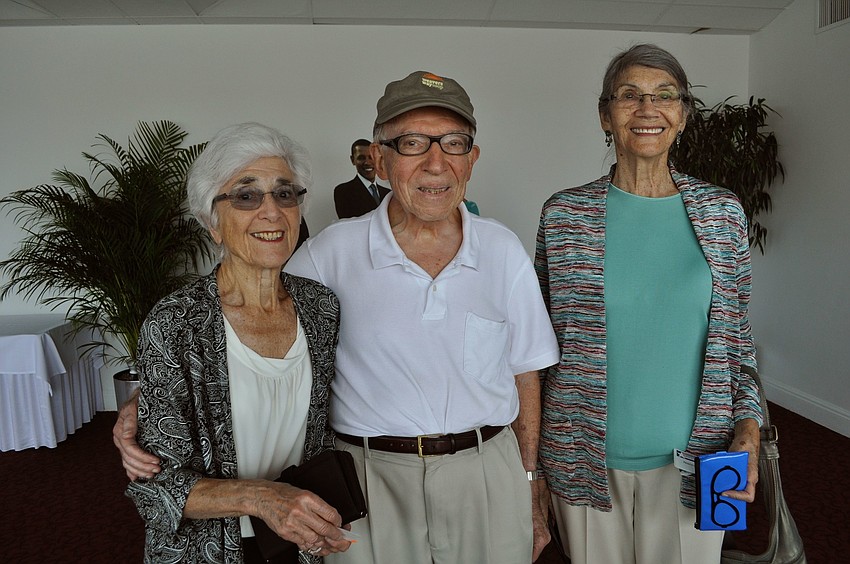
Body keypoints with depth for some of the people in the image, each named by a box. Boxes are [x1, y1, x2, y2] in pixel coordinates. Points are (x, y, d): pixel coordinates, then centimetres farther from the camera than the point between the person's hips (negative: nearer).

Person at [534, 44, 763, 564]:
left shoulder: (723, 213, 1)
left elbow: (738, 336, 7)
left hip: (693, 456, 1)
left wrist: (748, 432, -5)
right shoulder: (563, 214, -5)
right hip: (587, 454, -1)